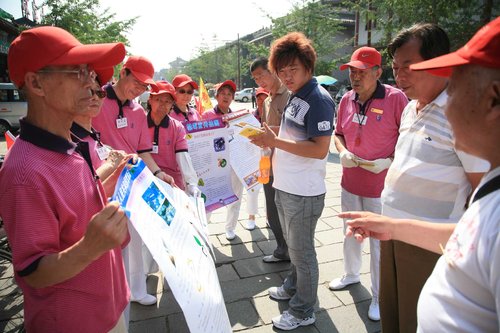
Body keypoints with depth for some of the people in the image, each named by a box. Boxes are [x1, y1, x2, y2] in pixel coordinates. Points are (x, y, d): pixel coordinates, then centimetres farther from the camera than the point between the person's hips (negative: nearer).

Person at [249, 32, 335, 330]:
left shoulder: (319, 99, -17)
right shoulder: (296, 96, 11)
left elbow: (319, 149, -25)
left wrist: (275, 141, -23)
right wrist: (271, 137, 3)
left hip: (304, 193, -9)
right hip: (286, 187, 9)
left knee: (303, 251, 7)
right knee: (293, 246, 24)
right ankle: (293, 287, 46)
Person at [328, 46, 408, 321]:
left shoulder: (395, 98, -15)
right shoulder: (347, 100, 1)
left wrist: (389, 162, -22)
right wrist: (343, 152, -7)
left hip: (381, 185, -5)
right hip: (350, 182, 6)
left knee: (379, 243, 7)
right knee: (350, 234, 23)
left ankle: (379, 296, 27)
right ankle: (351, 274, 48)